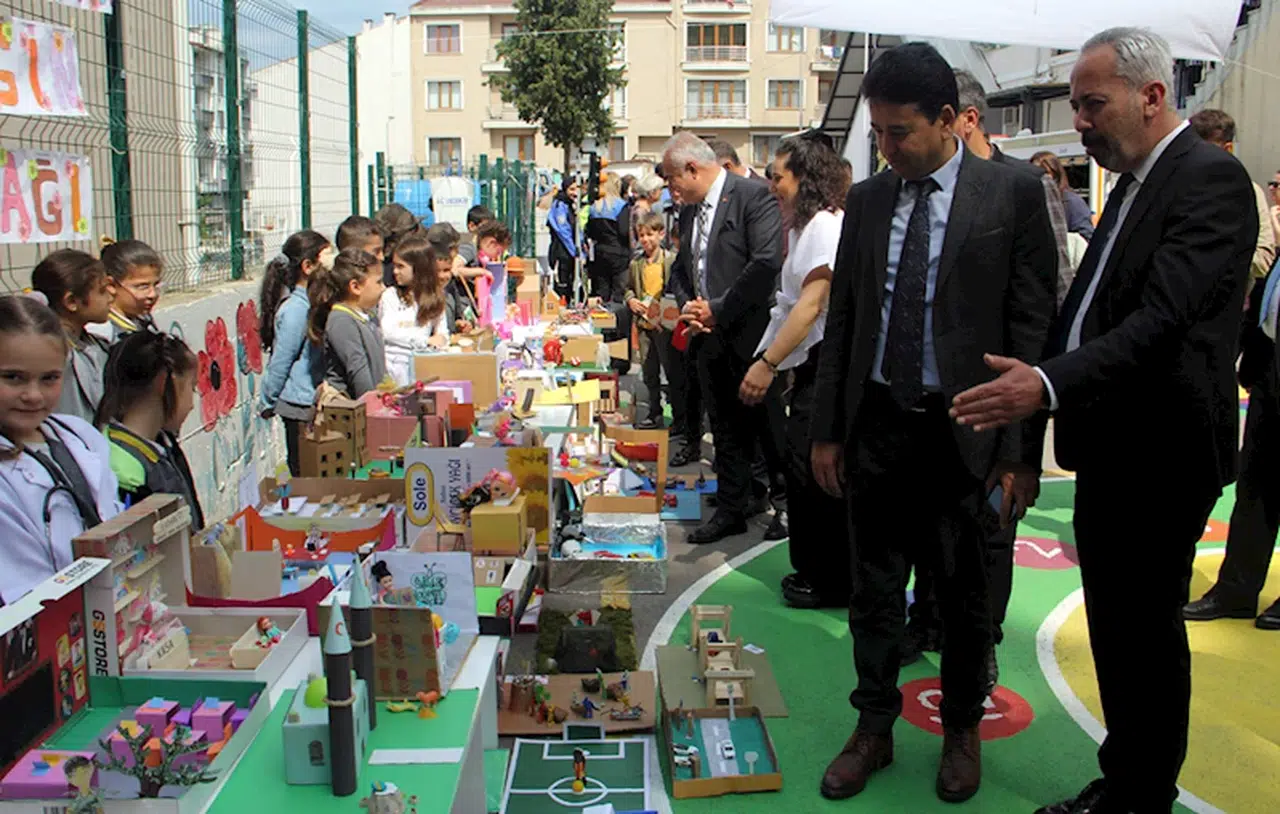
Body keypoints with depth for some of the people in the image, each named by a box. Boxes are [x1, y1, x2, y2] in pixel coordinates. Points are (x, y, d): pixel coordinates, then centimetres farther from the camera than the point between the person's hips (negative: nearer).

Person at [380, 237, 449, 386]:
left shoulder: (433, 297, 12)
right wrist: (426, 340, -13)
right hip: (396, 357, -2)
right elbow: (388, 331, -8)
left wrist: (441, 339, -13)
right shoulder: (390, 295, 3)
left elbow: (442, 330, 11)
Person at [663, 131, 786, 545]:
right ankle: (731, 510, 23)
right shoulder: (689, 211, 14)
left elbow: (767, 262, -22)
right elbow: (680, 268, 23)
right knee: (726, 430, 13)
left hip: (750, 333, -7)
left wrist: (719, 309, -17)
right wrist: (685, 305, 1)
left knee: (768, 425, 3)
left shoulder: (754, 196, -12)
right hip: (710, 338, 7)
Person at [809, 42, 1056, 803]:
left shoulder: (1013, 192, -5)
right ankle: (874, 730, 29)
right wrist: (827, 428, 8)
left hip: (964, 430, -3)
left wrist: (1021, 448, -10)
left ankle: (962, 731, 32)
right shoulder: (867, 199, 7)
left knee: (966, 595, 12)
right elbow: (843, 319, 10)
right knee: (875, 589, 12)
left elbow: (1033, 326, -7)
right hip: (877, 425, 3)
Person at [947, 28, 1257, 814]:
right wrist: (1038, 382, 15)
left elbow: (1164, 318, -27)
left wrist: (1050, 384, -37)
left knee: (1147, 632, 3)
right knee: (1114, 628, 17)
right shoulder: (1135, 184, 14)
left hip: (1161, 455, -9)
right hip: (1108, 451, 9)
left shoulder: (1211, 180, -15)